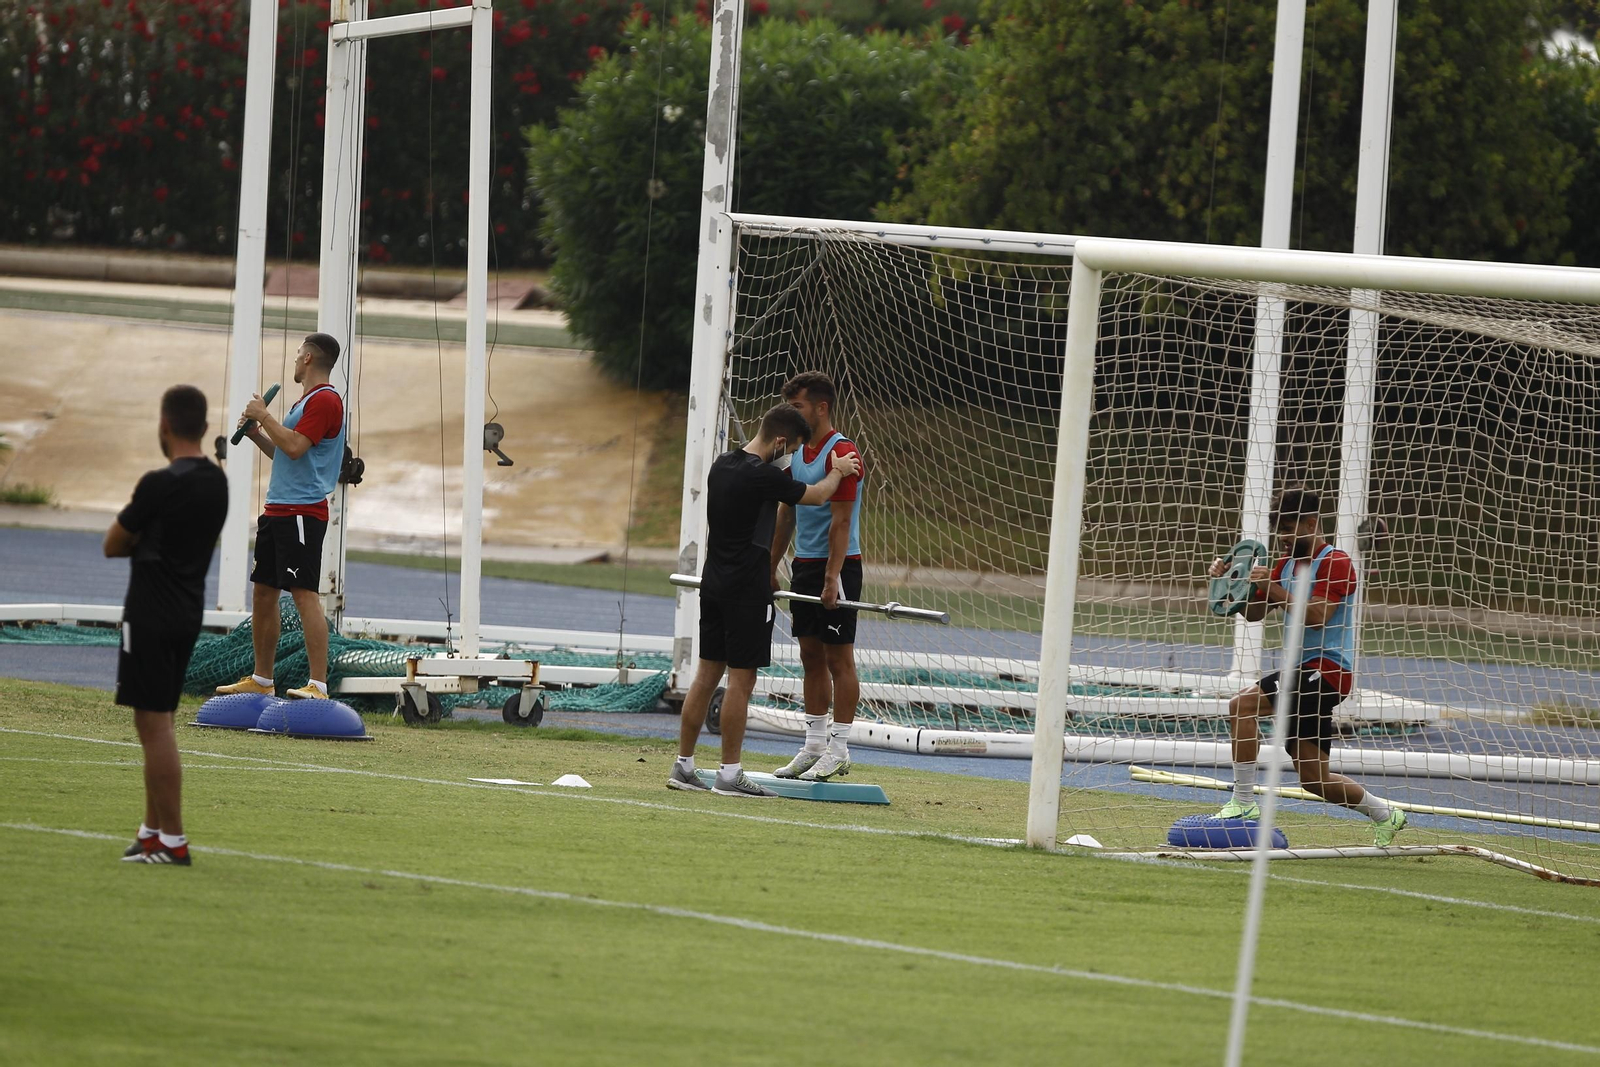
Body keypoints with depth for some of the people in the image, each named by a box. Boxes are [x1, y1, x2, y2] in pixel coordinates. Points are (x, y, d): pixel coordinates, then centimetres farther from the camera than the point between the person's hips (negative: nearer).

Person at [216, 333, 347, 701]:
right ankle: (261, 679, 21)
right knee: (263, 594, 13)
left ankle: (318, 685, -20)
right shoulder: (307, 400, 20)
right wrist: (256, 433, 15)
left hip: (303, 512, -10)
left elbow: (294, 447, -22)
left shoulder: (325, 400, -11)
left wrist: (264, 416, -10)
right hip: (278, 511, 10)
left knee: (305, 594, -15)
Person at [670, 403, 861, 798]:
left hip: (714, 583, 9)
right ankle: (729, 774, -2)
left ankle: (683, 765, 14)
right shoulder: (762, 476, -18)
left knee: (708, 673, 12)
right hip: (747, 587, -9)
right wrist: (838, 471, 16)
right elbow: (816, 496, -3)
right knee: (741, 678, -3)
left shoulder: (723, 465, 7)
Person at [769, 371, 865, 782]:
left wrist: (832, 577, -23)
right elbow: (787, 514, 19)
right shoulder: (797, 452, 12)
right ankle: (814, 744, 14)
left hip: (837, 566, -8)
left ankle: (838, 749, -2)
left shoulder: (841, 453, -14)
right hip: (804, 564, 8)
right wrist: (770, 569, 18)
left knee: (838, 657, -4)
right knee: (811, 656, 9)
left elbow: (840, 520, -19)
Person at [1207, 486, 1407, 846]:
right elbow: (1253, 612, 16)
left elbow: (1317, 617, -20)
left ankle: (1243, 802, -22)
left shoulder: (1335, 563, -8)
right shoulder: (1287, 565, 18)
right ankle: (1384, 814, 23)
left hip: (1327, 668, -9)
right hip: (1302, 670, 9)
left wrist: (1276, 590, -25)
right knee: (1313, 777, 7)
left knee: (1243, 705, -24)